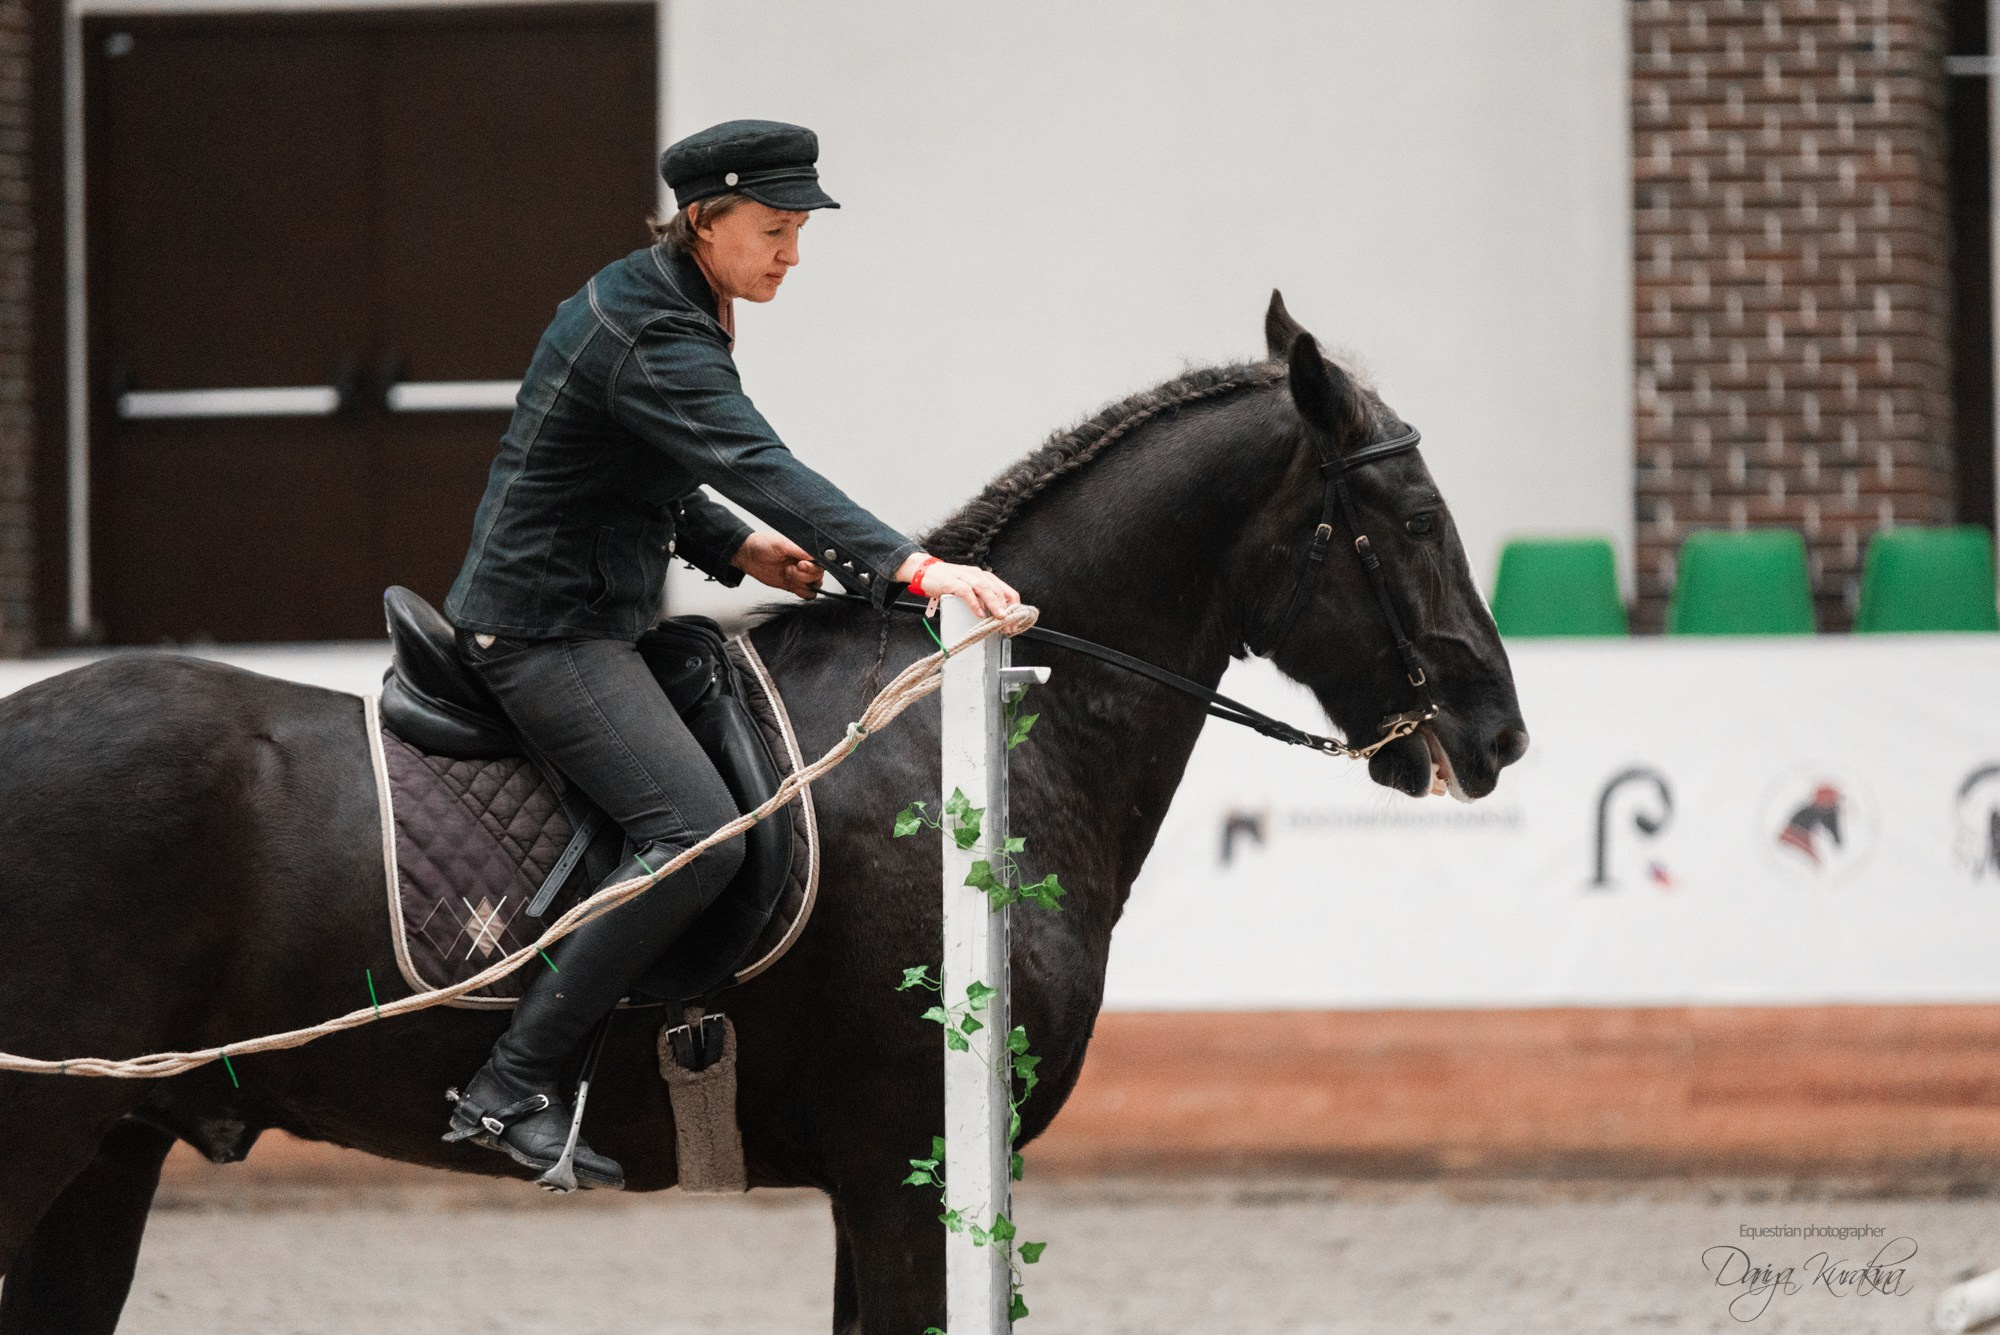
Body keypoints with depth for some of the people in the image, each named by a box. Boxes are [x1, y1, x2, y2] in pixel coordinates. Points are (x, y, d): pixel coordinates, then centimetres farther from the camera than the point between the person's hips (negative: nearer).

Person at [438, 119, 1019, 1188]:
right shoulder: (651, 336, -21)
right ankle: (512, 1089, -25)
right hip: (545, 627, -11)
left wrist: (737, 550, 8)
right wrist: (911, 568, -43)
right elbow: (755, 466, -34)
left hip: (586, 609, 11)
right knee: (697, 832, -24)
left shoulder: (650, 300, 13)